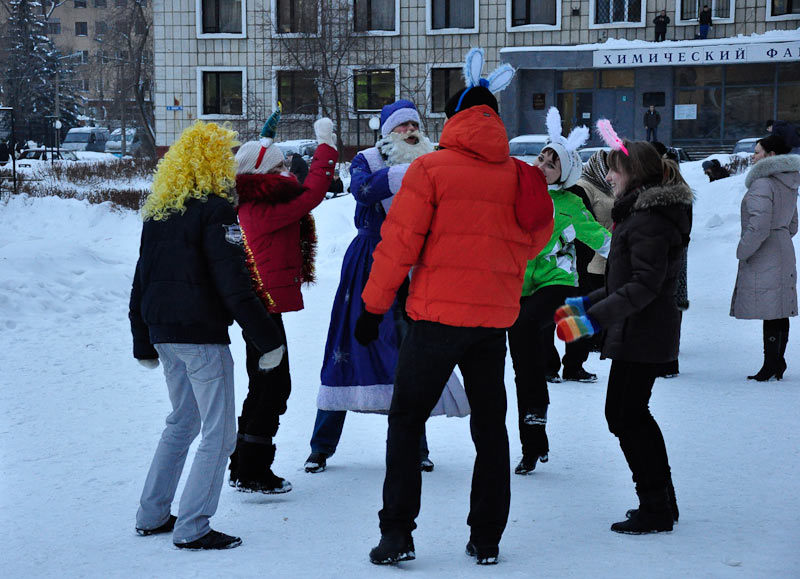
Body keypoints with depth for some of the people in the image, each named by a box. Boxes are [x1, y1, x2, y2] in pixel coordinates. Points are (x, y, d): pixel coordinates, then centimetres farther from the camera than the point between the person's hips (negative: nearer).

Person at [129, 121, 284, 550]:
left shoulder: (157, 210, 12)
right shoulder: (213, 209, -12)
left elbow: (141, 279, 16)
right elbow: (232, 284, -17)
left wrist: (143, 343, 24)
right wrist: (267, 339, -13)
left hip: (162, 332, 8)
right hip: (201, 333, -8)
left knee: (182, 421, 22)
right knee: (218, 432, -2)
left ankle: (152, 515, 24)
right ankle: (191, 528, -5)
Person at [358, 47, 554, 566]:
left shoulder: (431, 169, -7)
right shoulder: (519, 176, 4)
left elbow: (399, 243, -8)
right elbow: (535, 239, 13)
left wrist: (374, 307, -1)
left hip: (438, 314, -3)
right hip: (496, 318, 4)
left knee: (406, 420, 7)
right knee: (490, 426, 14)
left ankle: (398, 533, 0)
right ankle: (486, 539, 15)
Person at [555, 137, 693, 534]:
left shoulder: (648, 220, -19)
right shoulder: (640, 212, 15)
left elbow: (644, 285, -25)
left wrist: (593, 318, -30)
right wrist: (584, 304, 19)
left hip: (641, 334, -11)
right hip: (645, 333, 11)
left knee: (625, 415, -5)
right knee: (632, 414, 18)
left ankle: (655, 508, 1)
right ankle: (662, 501, 27)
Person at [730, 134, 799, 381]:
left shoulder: (763, 184, -18)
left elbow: (759, 227, -24)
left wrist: (743, 250, -12)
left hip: (764, 258, -9)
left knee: (770, 314, -6)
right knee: (780, 311, 12)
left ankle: (770, 365, -3)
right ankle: (778, 363, 18)